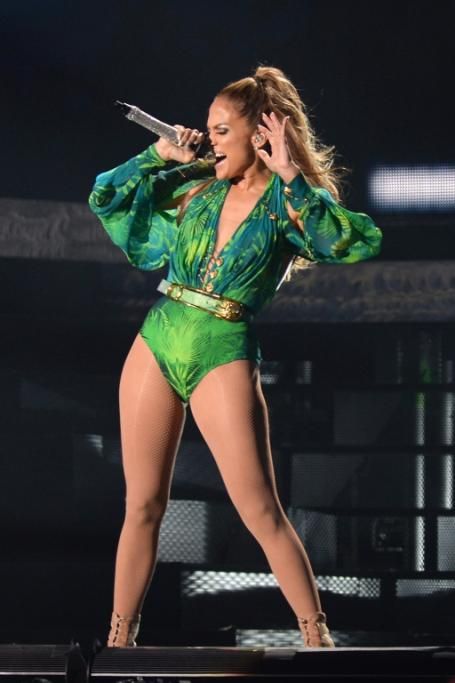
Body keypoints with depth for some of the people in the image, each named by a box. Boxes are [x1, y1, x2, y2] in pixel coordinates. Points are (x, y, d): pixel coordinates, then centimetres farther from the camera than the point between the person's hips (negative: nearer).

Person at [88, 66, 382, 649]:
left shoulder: (290, 201, -2)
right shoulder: (198, 188, 10)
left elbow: (359, 242, -22)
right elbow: (106, 199, 18)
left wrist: (291, 178, -19)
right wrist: (160, 155, 7)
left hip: (223, 356, -4)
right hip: (157, 342, 5)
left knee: (261, 512, -9)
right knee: (142, 507, 7)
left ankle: (317, 637, -4)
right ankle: (119, 639, 13)